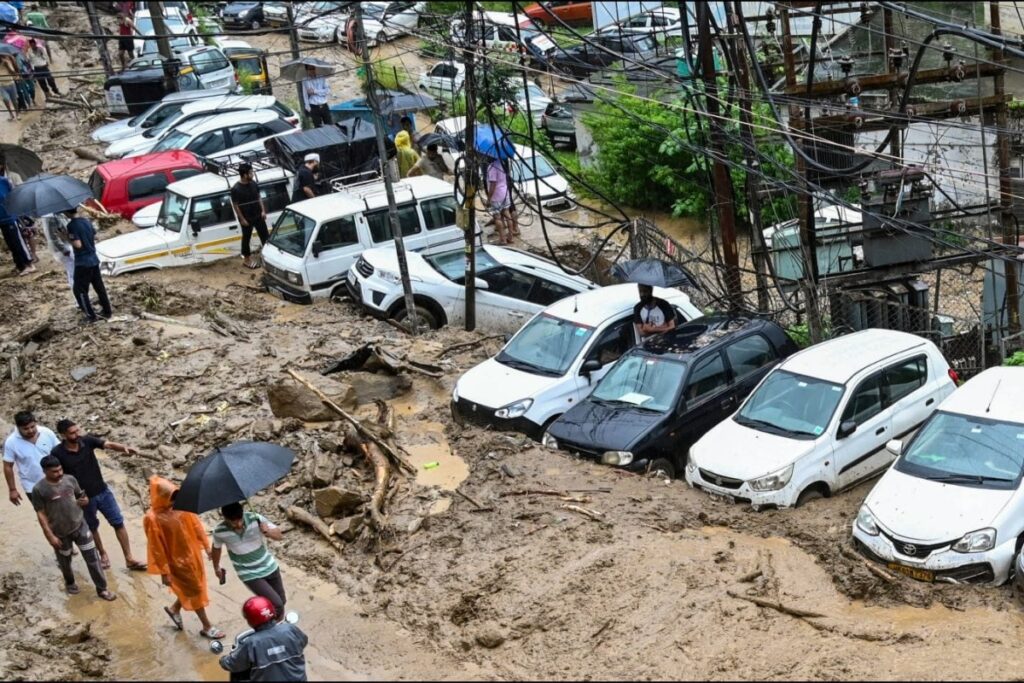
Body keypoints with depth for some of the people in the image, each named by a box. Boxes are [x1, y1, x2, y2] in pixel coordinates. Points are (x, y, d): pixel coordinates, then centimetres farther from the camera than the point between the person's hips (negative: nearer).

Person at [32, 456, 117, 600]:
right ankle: (69, 582, 48)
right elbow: (41, 514, -12)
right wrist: (50, 536, -14)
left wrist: (85, 500, -14)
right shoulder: (39, 489, -17)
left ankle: (101, 589, 13)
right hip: (60, 532, -2)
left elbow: (80, 496, 10)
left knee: (92, 557, 2)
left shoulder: (70, 479, -6)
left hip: (80, 526, 2)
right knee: (65, 560, 20)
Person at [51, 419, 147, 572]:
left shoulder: (87, 440, -11)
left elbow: (109, 445, -22)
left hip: (103, 491, 2)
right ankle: (103, 554, 43)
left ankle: (129, 559, 14)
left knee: (118, 523, 4)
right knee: (92, 528, 18)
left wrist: (124, 448, -43)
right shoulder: (57, 453, -18)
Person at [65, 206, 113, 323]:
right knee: (99, 286, 17)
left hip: (82, 262, -7)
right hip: (94, 259, 8)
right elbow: (94, 237, 14)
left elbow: (78, 244, -24)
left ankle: (91, 316, 7)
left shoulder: (71, 225, -18)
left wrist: (68, 239, -8)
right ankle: (107, 311, 24)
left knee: (80, 290, 5)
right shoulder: (86, 220, 5)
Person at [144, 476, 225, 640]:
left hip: (193, 552, 6)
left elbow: (195, 524, 2)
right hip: (177, 560, -6)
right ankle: (207, 627, 27)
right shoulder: (152, 518, -26)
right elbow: (157, 548, -19)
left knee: (194, 587, 22)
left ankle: (174, 609, 50)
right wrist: (164, 572, -14)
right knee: (195, 591, 8)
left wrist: (206, 545, 7)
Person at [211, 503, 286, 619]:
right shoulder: (220, 532, -21)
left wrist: (268, 531, -35)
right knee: (276, 604, -14)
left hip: (269, 567, 3)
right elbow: (216, 548, 2)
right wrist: (216, 568, 19)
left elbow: (279, 535, -12)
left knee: (282, 601, 18)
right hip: (250, 575, -2)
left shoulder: (256, 519, -22)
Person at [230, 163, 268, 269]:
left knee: (265, 234, 14)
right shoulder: (236, 189, -20)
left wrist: (263, 211, 2)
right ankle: (247, 258, 25)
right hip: (246, 218, -5)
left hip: (258, 215, 5)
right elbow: (235, 205, -15)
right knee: (246, 238, 10)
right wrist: (242, 219, -14)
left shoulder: (254, 184, -3)